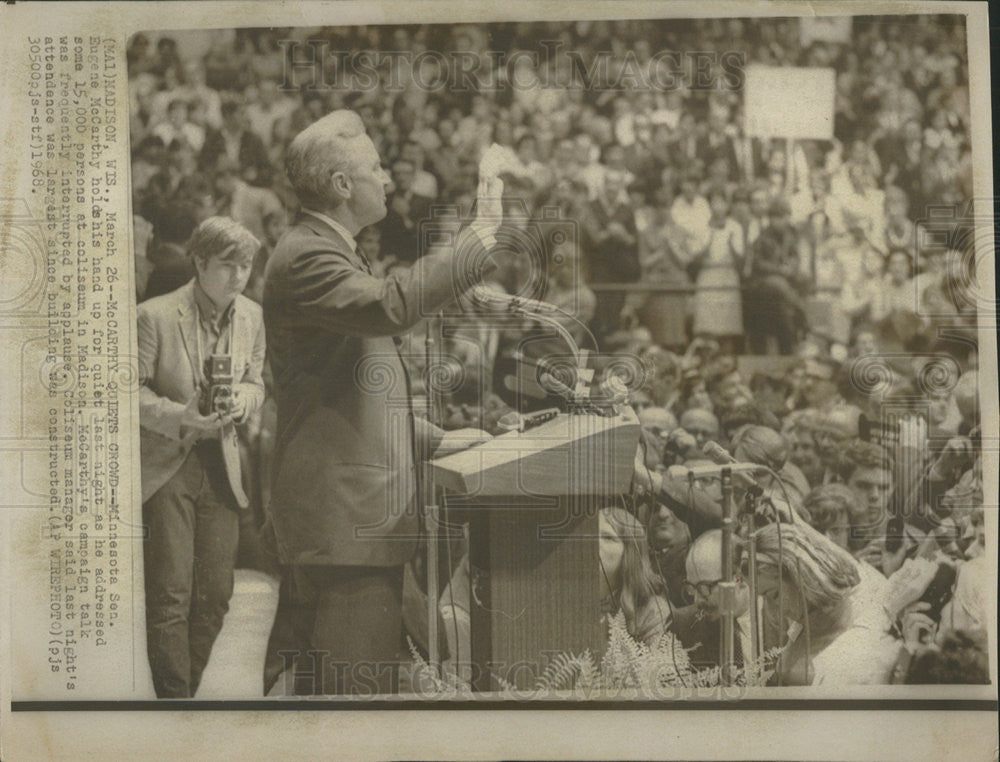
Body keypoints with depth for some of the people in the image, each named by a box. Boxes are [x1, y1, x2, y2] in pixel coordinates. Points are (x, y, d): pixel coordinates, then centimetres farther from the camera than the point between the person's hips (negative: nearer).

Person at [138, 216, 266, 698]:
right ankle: (173, 696, 6)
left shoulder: (252, 317, 4)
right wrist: (181, 415, -23)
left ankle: (184, 689, 24)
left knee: (215, 593, 7)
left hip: (221, 467, 5)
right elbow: (133, 391, -8)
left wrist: (243, 400, -7)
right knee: (170, 595, -5)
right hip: (166, 466, -5)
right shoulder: (155, 316, -12)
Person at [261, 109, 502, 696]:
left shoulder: (333, 252, 21)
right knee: (359, 686, -9)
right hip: (342, 520, -11)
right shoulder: (305, 257, -13)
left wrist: (431, 440, 20)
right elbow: (390, 306, -32)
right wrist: (478, 241, -24)